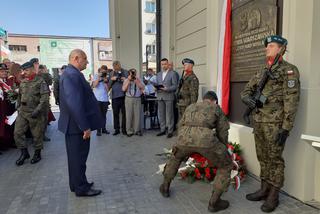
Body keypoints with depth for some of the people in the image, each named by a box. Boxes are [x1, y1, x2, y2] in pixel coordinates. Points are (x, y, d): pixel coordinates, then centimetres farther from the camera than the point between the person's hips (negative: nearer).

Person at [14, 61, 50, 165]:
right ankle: (24, 152, 20)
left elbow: (45, 98, -16)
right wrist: (19, 107, 13)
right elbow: (20, 96, 22)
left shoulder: (40, 81, -9)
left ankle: (37, 153, 23)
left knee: (37, 134, 5)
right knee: (18, 132, 4)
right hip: (22, 112, 6)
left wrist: (37, 110, -21)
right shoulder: (23, 82, 10)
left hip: (35, 113, -6)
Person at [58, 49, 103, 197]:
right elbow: (74, 103, -29)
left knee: (76, 156, 19)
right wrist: (85, 126, -25)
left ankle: (77, 184, 34)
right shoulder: (72, 74, -21)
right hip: (77, 125, -10)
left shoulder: (71, 73, 12)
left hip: (75, 123, 10)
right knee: (79, 156, 3)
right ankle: (81, 188, 18)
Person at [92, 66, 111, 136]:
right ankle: (98, 130, 5)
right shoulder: (96, 76, 5)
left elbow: (107, 89, 2)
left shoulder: (106, 78, 10)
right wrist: (99, 77, -11)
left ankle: (103, 129, 18)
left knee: (104, 115, 9)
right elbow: (94, 85, -10)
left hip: (105, 99, 3)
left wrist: (105, 81, -7)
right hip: (97, 99, -2)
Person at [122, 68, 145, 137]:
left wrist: (136, 81, -8)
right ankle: (129, 131, 8)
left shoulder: (138, 80, 9)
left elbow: (142, 88, -4)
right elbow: (123, 89, -6)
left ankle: (137, 130, 9)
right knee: (129, 115, 0)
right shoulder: (126, 80, 7)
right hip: (129, 99, 0)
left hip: (137, 99, 1)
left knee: (137, 115, -1)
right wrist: (129, 80, -8)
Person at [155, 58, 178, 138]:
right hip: (160, 96, 5)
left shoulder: (172, 74, 1)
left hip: (168, 96, -5)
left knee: (169, 115, -2)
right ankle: (162, 130, 18)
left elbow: (175, 86, -4)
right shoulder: (158, 74, 17)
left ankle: (170, 131, 5)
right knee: (161, 114, 8)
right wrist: (156, 87, -3)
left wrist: (167, 89, -18)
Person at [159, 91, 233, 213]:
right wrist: (223, 151, 44)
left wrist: (186, 149, 51)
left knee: (175, 158, 37)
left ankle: (165, 187, 44)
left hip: (184, 137, 4)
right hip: (206, 139, -3)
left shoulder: (190, 107, 37)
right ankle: (214, 202, 21)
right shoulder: (217, 109, 29)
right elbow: (222, 133, 28)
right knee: (226, 167, 21)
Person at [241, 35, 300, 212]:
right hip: (258, 121, 7)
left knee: (275, 159, 3)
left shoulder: (289, 70, -7)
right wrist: (247, 98, -7)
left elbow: (291, 100, -14)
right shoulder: (261, 72, 15)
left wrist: (286, 127, -18)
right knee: (263, 158, 15)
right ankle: (264, 189, 29)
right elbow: (247, 90, 18)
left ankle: (273, 196, 16)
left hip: (275, 123, -7)